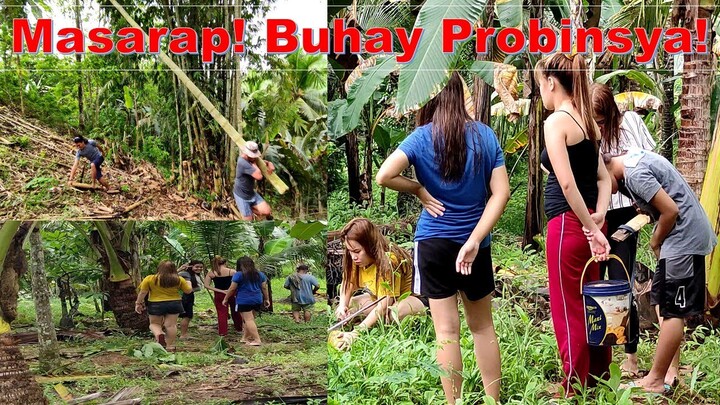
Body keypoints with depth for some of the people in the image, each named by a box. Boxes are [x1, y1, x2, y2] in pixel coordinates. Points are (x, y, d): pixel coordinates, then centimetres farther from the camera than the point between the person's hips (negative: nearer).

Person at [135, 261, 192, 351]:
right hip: (175, 303, 1)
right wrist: (188, 283, 23)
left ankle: (158, 334, -15)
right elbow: (188, 291, 3)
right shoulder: (179, 280, -5)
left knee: (154, 324, 13)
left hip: (156, 305, -1)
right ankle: (170, 346, 10)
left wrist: (138, 303, 6)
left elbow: (142, 293, -6)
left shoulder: (149, 279, -9)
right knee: (171, 325, 8)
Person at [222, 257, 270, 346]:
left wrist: (225, 299, 7)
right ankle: (245, 337, 22)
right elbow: (264, 288, 13)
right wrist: (266, 299, 21)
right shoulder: (260, 274, 10)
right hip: (257, 300, 6)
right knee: (250, 319, 16)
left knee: (248, 320, -5)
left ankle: (257, 340, -12)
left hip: (244, 301, -6)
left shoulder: (238, 275, -6)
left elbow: (232, 289, -3)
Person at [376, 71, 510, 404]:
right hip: (475, 243, 2)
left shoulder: (423, 137, -9)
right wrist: (474, 240, -12)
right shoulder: (485, 135, -1)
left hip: (434, 242, -2)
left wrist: (419, 190, -4)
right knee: (483, 327, 16)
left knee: (447, 331, 5)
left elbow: (383, 176, -20)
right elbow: (501, 193, -8)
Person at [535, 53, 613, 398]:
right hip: (589, 223, 8)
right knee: (591, 306, 18)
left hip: (568, 224, -8)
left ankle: (575, 390, 12)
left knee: (568, 310, 3)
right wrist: (598, 218, -3)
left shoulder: (556, 122, -14)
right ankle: (599, 380, 28)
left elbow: (567, 183, -21)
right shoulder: (586, 120, 12)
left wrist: (589, 229, -19)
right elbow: (604, 178, 10)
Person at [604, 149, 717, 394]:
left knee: (672, 310, -6)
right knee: (664, 303, 14)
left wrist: (655, 242, -5)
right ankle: (671, 370, 18)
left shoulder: (634, 174, -20)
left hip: (684, 236, -11)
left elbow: (671, 210, -21)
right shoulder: (632, 158, 11)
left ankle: (655, 381, -2)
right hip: (687, 235, 11)